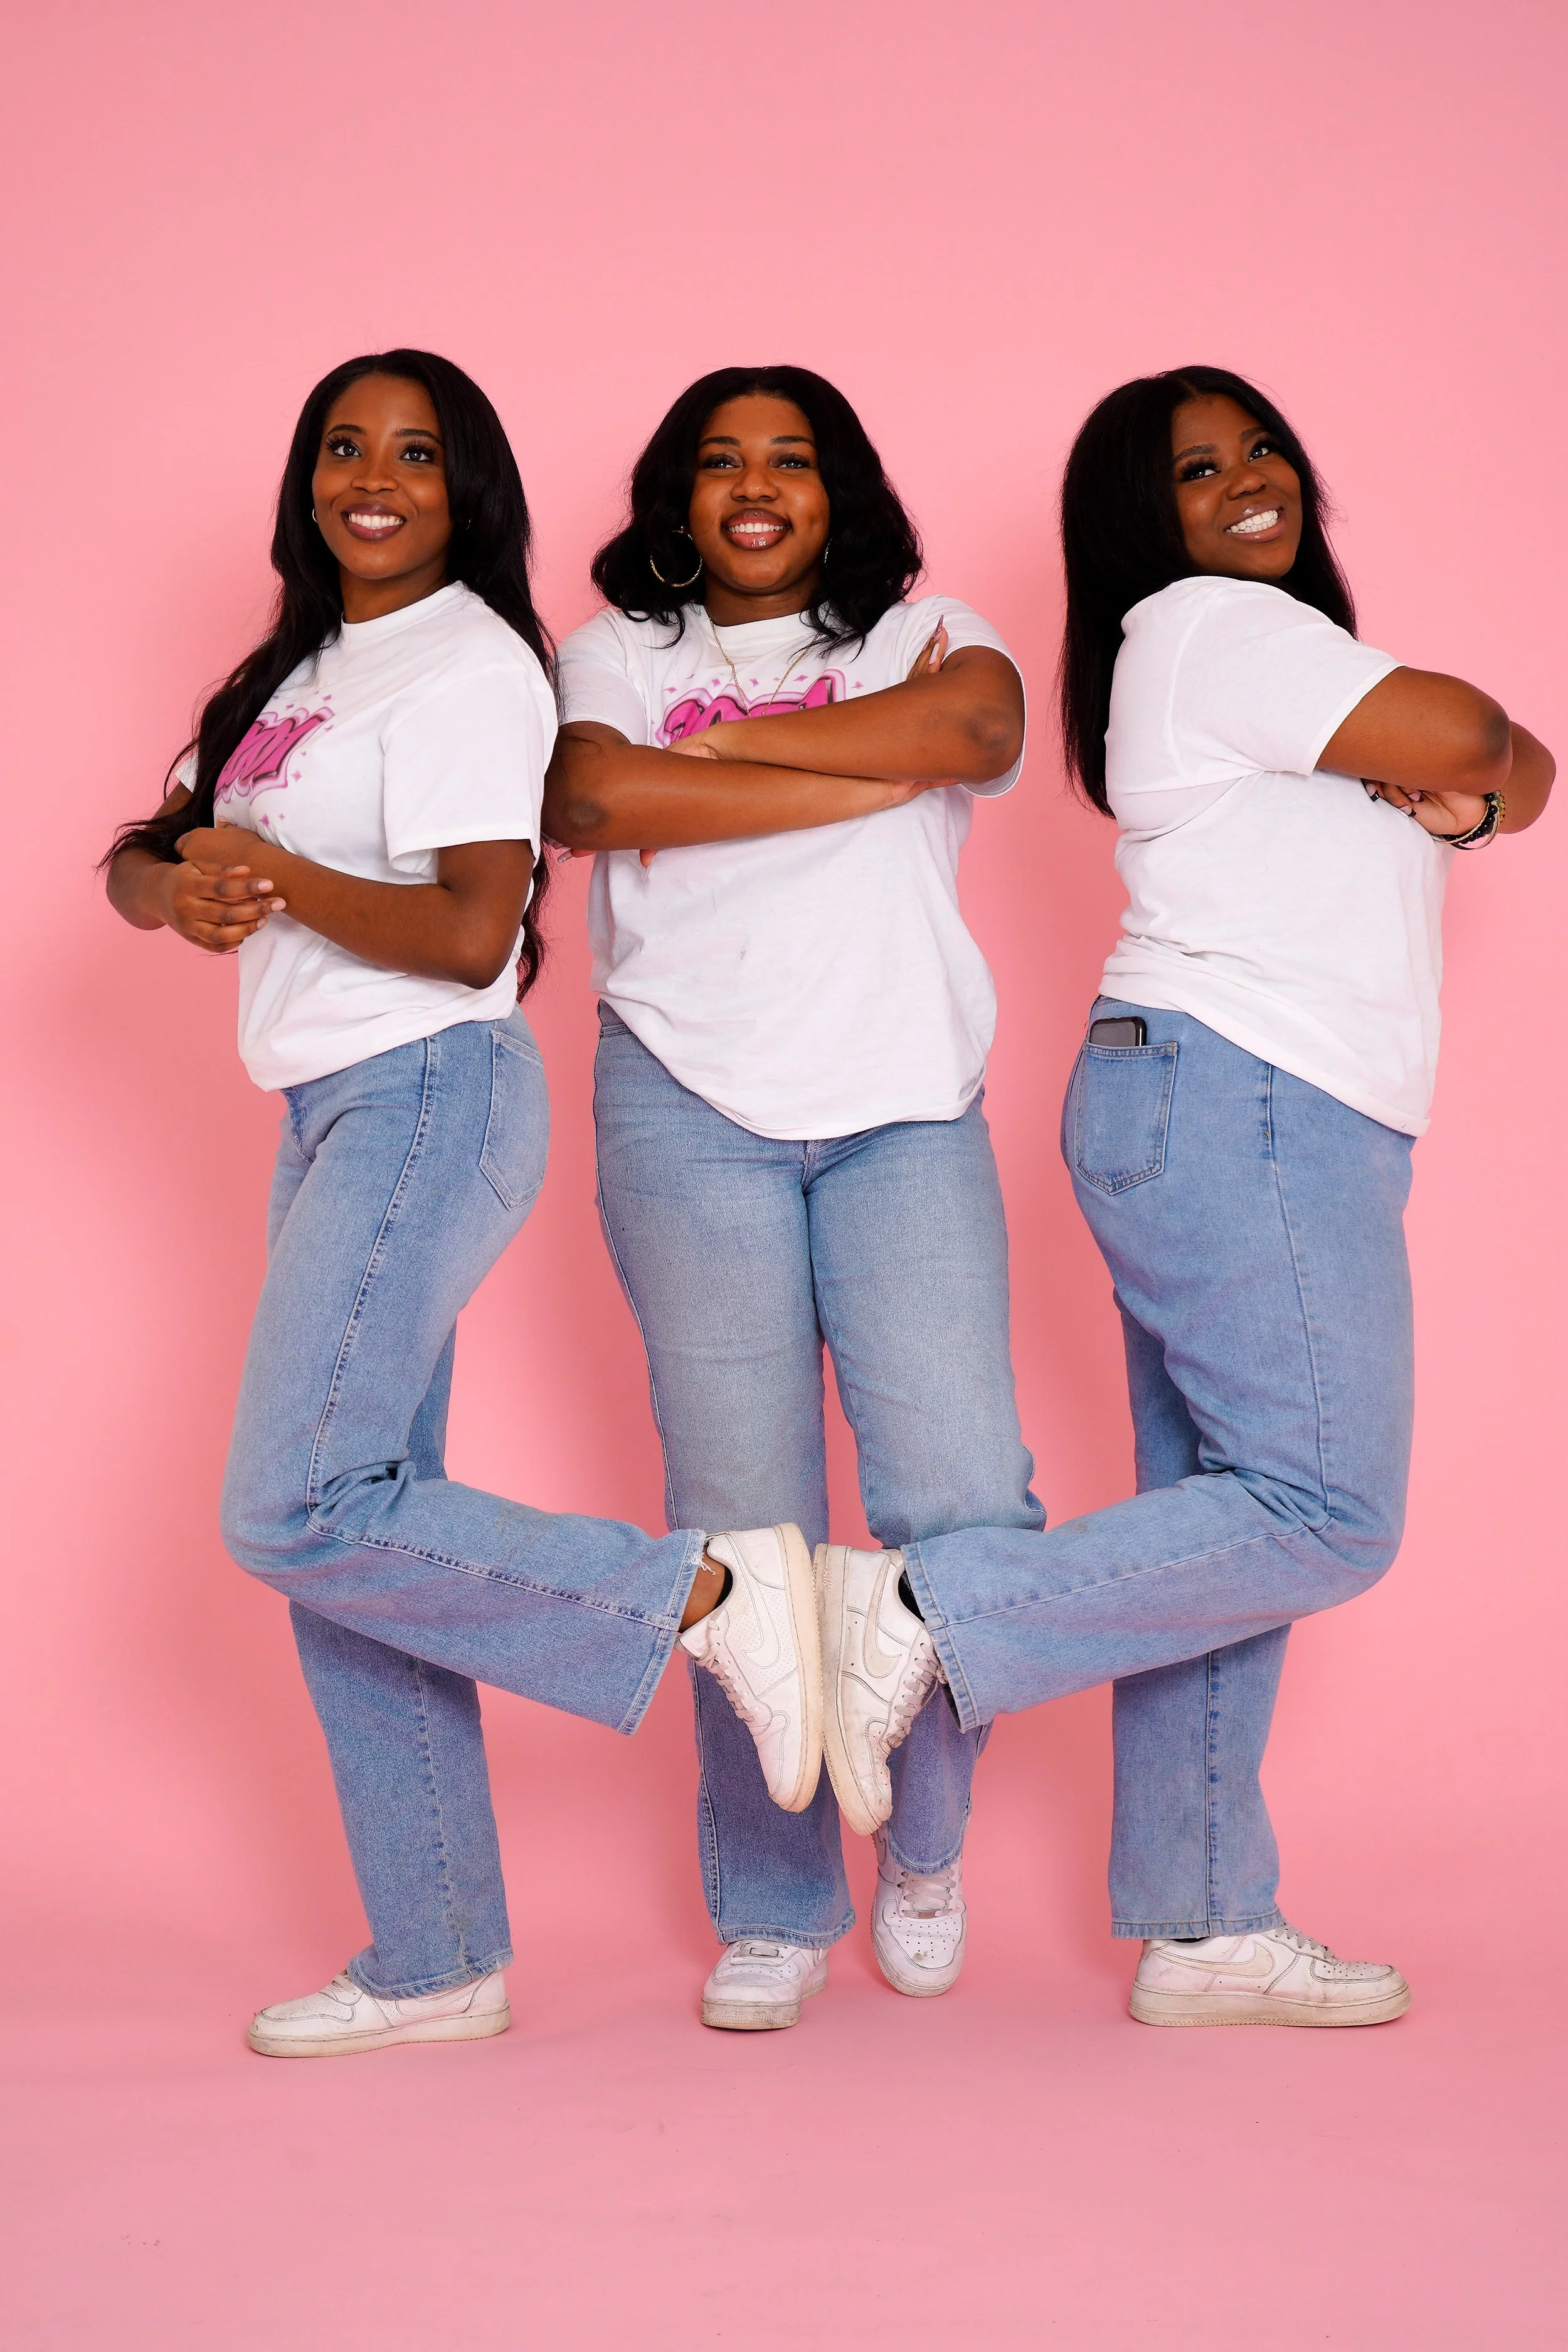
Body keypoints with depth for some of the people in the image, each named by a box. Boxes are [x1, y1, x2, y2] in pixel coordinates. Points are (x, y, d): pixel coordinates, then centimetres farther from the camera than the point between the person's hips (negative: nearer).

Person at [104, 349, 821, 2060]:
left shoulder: (467, 665, -7)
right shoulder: (300, 667, 20)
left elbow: (474, 933, -17)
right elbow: (144, 859, 14)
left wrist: (283, 879, -24)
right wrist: (181, 888, -8)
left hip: (431, 1101, -9)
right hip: (330, 1115, 9)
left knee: (295, 1514, -18)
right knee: (345, 1539, 6)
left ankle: (709, 1594, -9)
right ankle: (436, 1967, 13)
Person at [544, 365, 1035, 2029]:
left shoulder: (921, 630, 15)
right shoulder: (617, 649, 13)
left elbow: (978, 727, -10)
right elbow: (588, 796, -10)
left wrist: (727, 744, -5)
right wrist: (877, 768, -7)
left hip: (908, 1110, 0)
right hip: (691, 1114, 0)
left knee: (962, 1497, -10)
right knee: (742, 1522, -1)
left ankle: (922, 1838, 17)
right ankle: (775, 1909, 12)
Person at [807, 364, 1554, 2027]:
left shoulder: (1262, 643, 25)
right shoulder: (1205, 625, -5)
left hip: (1219, 1124, 10)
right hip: (1243, 1107, -10)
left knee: (1219, 1523, 7)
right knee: (1323, 1514, -13)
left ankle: (1201, 1929, 10)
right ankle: (920, 1615, -13)